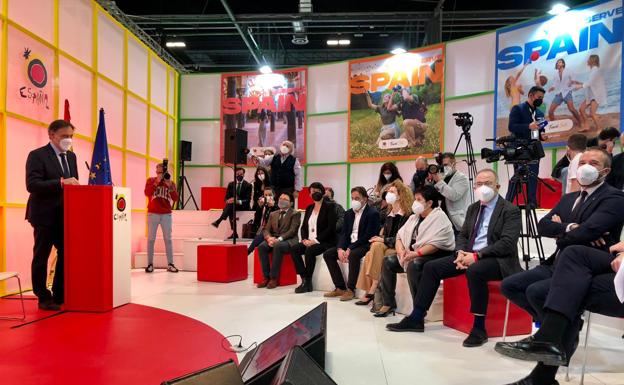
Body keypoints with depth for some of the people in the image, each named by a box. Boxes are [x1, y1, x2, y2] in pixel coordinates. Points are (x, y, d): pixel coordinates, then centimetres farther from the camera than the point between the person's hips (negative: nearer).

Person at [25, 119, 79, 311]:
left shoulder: (71, 156, 13)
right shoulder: (37, 155, -9)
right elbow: (32, 184, -21)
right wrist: (61, 182, -29)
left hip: (66, 215, 7)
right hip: (45, 215, -6)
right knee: (41, 257, 5)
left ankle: (60, 295, 21)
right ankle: (43, 298, 17)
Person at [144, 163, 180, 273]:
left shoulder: (171, 183, 8)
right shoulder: (150, 180, 5)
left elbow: (176, 199, -3)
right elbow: (147, 193, -13)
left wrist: (170, 186, -14)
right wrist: (157, 182, -18)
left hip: (166, 215, 1)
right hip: (153, 214, -1)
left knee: (168, 239, 2)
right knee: (151, 239, 1)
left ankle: (170, 264, 5)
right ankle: (150, 264, 6)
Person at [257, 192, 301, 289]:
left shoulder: (295, 214, 3)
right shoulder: (273, 214, 20)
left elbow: (292, 231, -10)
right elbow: (266, 229, 11)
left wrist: (279, 239, -23)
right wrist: (269, 238, -13)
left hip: (288, 240, -5)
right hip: (274, 239, 5)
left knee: (278, 246, -37)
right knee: (261, 246, -26)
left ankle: (274, 278, -30)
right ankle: (266, 277, -21)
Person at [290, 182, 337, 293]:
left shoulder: (329, 206, -2)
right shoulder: (309, 208, 17)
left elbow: (331, 228, -12)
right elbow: (303, 226, 16)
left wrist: (316, 240, -18)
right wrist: (305, 239, -5)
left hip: (325, 242, -6)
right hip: (309, 242, 6)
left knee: (309, 251, -32)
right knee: (294, 249, -19)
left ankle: (308, 282, -20)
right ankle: (304, 280, -18)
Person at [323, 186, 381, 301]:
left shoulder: (372, 213, -9)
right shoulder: (348, 214, 13)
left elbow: (368, 236, -17)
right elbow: (343, 233, 8)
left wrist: (350, 249, -22)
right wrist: (340, 249, -13)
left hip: (365, 245, -7)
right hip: (349, 245, 8)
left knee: (353, 255, -36)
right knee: (327, 254, -7)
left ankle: (350, 289, -21)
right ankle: (340, 287, -4)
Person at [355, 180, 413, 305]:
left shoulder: (407, 215, -7)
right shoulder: (389, 214, 17)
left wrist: (382, 240, -15)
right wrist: (378, 238, -2)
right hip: (385, 247, 6)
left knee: (377, 246, -31)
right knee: (369, 256, -24)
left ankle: (373, 288, -26)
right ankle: (369, 292, -23)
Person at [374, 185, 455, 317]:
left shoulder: (440, 217, -8)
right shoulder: (414, 217, 17)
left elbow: (436, 244, -20)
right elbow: (400, 235, 13)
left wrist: (416, 253, -24)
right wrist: (401, 250, -7)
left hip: (434, 255, -8)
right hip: (413, 254, 8)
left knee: (413, 265, -35)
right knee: (388, 262, -8)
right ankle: (389, 303, 0)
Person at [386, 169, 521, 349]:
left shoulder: (511, 211, -6)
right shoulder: (473, 208, 16)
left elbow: (507, 243, -17)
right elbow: (462, 235, 15)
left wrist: (477, 255, -25)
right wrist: (461, 252, -7)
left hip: (497, 259, -7)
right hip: (470, 255, 7)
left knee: (474, 271, -39)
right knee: (431, 267, -7)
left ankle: (479, 328, -24)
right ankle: (416, 319, -1)